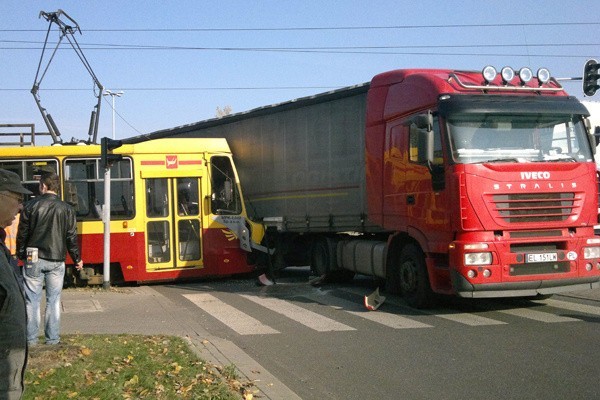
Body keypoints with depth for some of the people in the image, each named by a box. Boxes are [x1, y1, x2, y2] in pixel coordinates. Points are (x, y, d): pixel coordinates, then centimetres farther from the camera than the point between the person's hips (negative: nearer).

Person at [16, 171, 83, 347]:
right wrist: (77, 259, 13)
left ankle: (31, 339, 8)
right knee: (53, 300, 7)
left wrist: (20, 255, 13)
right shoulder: (66, 209, 0)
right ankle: (53, 339, 9)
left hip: (34, 258, -1)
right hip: (57, 260, 1)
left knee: (32, 299, 5)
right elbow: (71, 237, 3)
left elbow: (22, 233, 0)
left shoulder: (31, 205, -4)